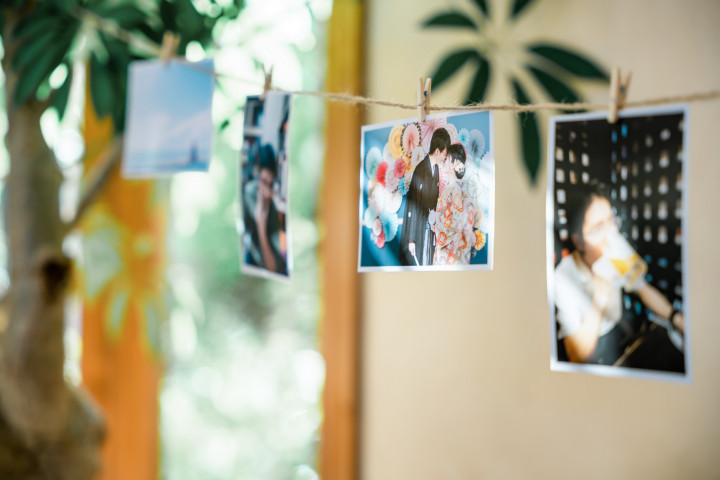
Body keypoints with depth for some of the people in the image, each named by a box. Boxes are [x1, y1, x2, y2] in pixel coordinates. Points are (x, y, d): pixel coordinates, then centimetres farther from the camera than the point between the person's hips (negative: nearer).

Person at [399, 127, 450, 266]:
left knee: (428, 263, 12)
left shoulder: (437, 168, 5)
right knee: (416, 262, -2)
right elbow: (412, 207, -17)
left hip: (430, 228, 8)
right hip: (418, 228, -7)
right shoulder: (420, 170, -19)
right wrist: (411, 239, -16)